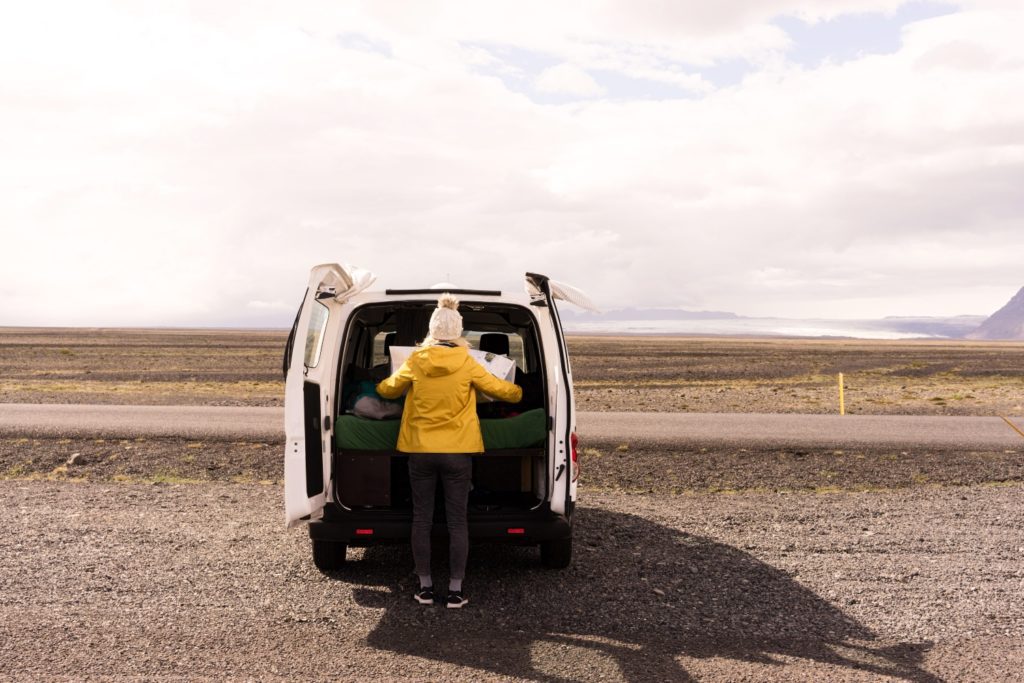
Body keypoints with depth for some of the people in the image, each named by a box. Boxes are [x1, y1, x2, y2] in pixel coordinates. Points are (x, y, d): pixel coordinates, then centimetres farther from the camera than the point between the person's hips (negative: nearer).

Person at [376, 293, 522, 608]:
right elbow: (501, 390, 4)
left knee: (422, 519, 10)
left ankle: (425, 588, 16)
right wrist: (521, 393, 26)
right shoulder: (467, 364, -7)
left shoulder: (415, 361, -3)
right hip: (457, 452, -1)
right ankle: (455, 591, 8)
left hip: (420, 451, 1)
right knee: (457, 521, 5)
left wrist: (379, 387, 37)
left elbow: (388, 389, 13)